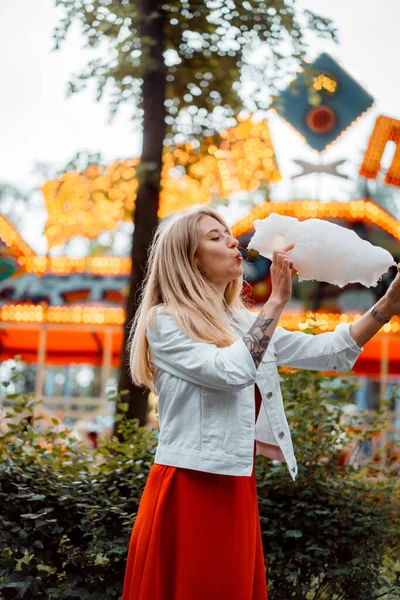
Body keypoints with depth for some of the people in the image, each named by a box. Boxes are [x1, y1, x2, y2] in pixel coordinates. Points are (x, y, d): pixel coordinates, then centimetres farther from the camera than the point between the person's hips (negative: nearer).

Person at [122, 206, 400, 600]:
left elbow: (326, 353, 9)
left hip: (237, 491, 7)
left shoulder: (245, 323, 14)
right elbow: (233, 372, -22)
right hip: (187, 492, -7)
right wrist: (277, 300, -16)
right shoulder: (164, 321, -7)